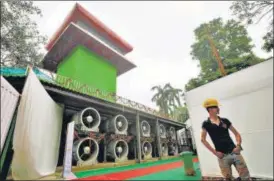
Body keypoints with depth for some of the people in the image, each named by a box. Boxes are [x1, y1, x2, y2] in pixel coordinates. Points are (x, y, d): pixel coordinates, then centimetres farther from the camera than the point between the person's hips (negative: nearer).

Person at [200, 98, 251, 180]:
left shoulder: (225, 120, 6)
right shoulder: (206, 124, -6)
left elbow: (236, 134, 13)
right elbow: (203, 139, -4)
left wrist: (238, 145, -2)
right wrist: (215, 152, -8)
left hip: (234, 152, 3)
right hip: (222, 156, -3)